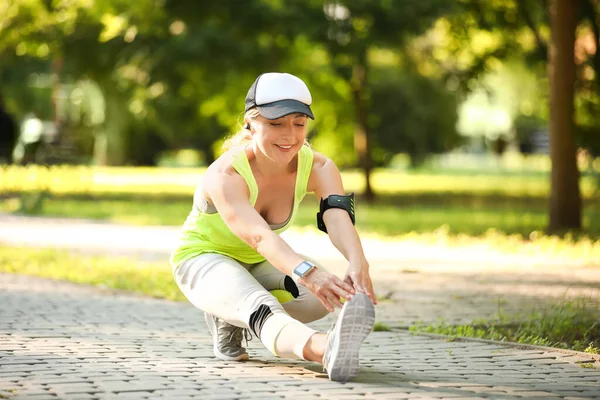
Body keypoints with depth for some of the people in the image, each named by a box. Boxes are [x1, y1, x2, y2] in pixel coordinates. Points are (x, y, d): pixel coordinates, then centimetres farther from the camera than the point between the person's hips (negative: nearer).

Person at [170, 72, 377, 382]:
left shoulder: (317, 167, -18)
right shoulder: (225, 176, -32)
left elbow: (338, 218, -38)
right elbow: (259, 235, -50)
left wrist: (357, 264, -60)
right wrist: (306, 272, -69)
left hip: (258, 264, 6)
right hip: (203, 259, -6)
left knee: (324, 294, -25)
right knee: (262, 308, -38)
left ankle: (231, 324, -4)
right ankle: (324, 349, -68)